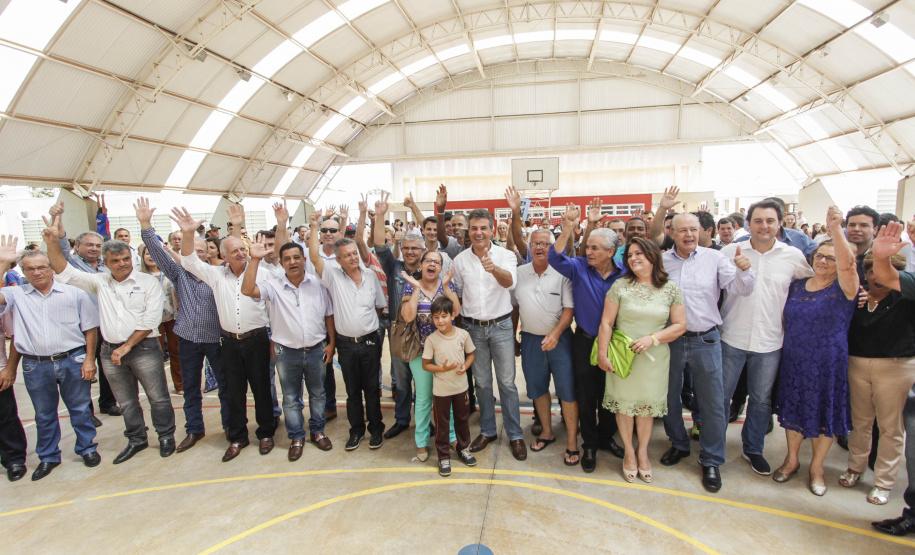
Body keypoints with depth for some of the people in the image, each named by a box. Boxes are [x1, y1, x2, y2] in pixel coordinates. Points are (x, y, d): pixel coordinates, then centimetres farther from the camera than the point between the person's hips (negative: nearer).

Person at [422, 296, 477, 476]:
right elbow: (425, 365, -8)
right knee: (442, 423, 9)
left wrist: (465, 366, -14)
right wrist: (443, 368, -23)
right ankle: (444, 456, 27)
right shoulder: (431, 340, -15)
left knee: (462, 419, 20)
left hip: (461, 386, 3)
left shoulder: (463, 335, -9)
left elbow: (471, 354, 5)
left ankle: (463, 448, 41)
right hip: (441, 389, -2)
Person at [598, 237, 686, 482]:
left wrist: (652, 338, -14)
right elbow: (606, 323, -4)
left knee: (647, 405, 11)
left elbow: (680, 326, 0)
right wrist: (602, 354, -9)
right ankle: (629, 452, 29)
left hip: (654, 358, 1)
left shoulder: (671, 289, 0)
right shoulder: (620, 286, -4)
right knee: (623, 404, 8)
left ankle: (642, 451, 33)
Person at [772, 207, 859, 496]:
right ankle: (792, 458, 33)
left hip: (828, 364, -3)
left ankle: (816, 466, 30)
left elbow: (848, 264, -28)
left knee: (824, 414, 9)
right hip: (793, 361, 3)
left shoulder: (843, 288, -8)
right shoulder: (797, 286, 4)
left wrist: (836, 229, -37)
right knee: (794, 409, 14)